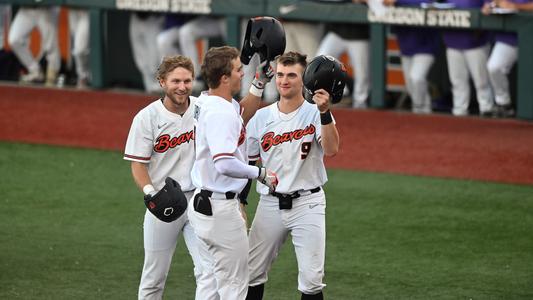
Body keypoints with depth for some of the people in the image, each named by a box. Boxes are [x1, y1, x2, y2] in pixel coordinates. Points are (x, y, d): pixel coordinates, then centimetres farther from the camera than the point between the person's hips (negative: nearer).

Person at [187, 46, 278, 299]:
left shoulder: (208, 102, 9)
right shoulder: (220, 113, -22)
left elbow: (243, 115, 30)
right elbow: (225, 163, -33)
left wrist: (259, 85, 18)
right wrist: (261, 174, -21)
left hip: (203, 201, 10)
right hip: (220, 209, -10)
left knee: (219, 277, 21)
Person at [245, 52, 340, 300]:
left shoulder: (315, 114, -5)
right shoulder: (261, 117, 5)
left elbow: (331, 150, -23)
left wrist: (325, 112, -34)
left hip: (307, 203, -3)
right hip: (270, 203, 3)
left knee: (311, 279, -6)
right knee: (251, 274, 6)